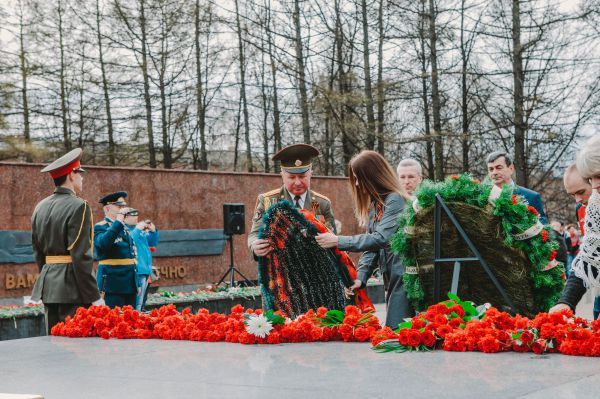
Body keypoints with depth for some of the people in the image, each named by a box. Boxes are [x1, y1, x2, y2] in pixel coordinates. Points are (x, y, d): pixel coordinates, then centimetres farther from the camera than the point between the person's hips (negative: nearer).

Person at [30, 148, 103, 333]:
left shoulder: (41, 207, 12)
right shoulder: (78, 207, -12)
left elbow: (38, 252, 16)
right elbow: (81, 256, -18)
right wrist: (94, 297, -15)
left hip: (48, 285, 8)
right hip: (72, 288, -8)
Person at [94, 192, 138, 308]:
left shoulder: (124, 228, 18)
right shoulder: (100, 227, -5)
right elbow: (103, 242, -29)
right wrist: (118, 221, -23)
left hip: (130, 284, 8)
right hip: (113, 283, -8)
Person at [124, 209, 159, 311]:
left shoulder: (140, 230, 18)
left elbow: (153, 243, 23)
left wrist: (153, 231, 5)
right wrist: (137, 229, -19)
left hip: (145, 269, 9)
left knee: (142, 302, 15)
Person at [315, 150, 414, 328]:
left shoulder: (395, 200, -12)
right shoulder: (374, 204, 15)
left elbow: (381, 239, -23)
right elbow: (371, 248, 13)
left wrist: (338, 241, -20)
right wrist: (360, 277, -2)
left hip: (404, 278, -9)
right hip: (391, 280, 9)